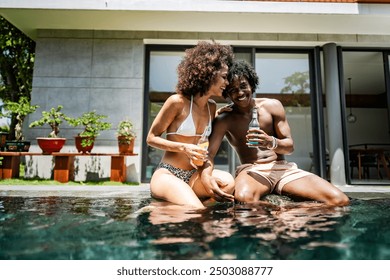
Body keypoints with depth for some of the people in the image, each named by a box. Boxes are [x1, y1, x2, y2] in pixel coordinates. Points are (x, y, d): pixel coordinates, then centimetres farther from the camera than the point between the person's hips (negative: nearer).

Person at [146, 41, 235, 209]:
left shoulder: (212, 107, 9)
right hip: (167, 175, -6)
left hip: (193, 176, 7)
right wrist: (184, 147, -17)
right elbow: (151, 138, -4)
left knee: (228, 182, -24)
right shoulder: (177, 102, -10)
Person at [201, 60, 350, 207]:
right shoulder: (224, 119, 0)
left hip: (282, 167, 4)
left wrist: (271, 142, -18)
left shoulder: (272, 106, 6)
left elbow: (289, 146, 6)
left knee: (340, 200, -16)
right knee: (244, 197, -42)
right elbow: (209, 153, -9)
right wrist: (206, 177, -32)